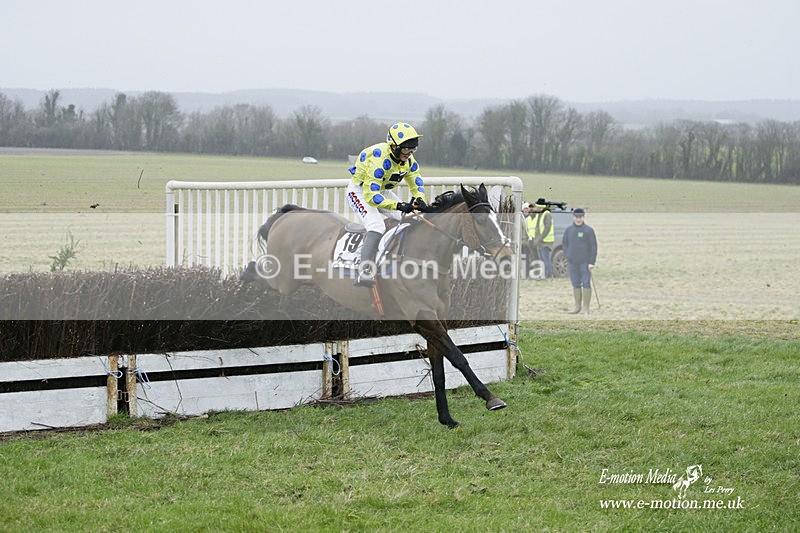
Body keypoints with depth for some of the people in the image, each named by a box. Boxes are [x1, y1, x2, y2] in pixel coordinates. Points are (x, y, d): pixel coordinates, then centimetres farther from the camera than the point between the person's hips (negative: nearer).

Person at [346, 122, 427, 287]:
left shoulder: (407, 159, -8)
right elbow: (371, 195, -38)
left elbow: (415, 179, 6)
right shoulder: (380, 159, -34)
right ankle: (363, 273, -37)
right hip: (360, 191, -9)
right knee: (377, 226, -30)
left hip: (381, 190, 9)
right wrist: (399, 206, -43)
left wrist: (419, 199, -16)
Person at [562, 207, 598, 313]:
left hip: (585, 262, -4)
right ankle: (577, 306, 15)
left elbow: (593, 246, -5)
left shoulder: (588, 230, -4)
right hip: (572, 263, 4)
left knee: (586, 284, -5)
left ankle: (586, 307, -1)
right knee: (576, 285, 8)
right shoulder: (568, 230, 9)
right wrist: (567, 256, 4)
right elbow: (564, 244, 18)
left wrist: (592, 262, -10)